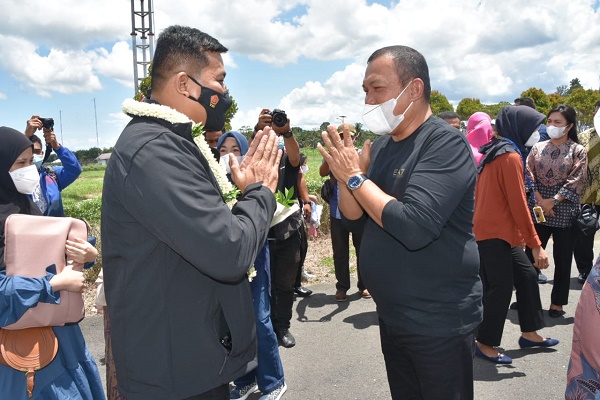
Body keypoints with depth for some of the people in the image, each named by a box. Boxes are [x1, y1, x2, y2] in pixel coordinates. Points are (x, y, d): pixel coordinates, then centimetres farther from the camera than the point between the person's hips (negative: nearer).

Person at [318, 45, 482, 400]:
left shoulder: (446, 143, -18)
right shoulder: (381, 145, 5)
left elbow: (414, 227, -30)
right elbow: (354, 217, 6)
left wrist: (355, 176, -20)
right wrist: (343, 173, -12)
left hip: (439, 320, -7)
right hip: (391, 316, 7)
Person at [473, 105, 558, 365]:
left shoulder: (497, 151, 14)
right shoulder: (510, 156, -16)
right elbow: (518, 205, -19)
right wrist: (536, 244, -15)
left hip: (500, 231, 10)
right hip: (493, 233, -10)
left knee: (527, 277, 15)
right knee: (501, 288, -2)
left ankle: (529, 333, 27)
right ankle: (485, 344, 10)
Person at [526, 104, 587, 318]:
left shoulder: (578, 151, 0)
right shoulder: (538, 147, 8)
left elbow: (575, 181, -8)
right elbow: (528, 175, 2)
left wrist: (553, 201, -16)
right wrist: (539, 200, -10)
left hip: (564, 212, -2)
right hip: (537, 210, 2)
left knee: (562, 259, 6)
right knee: (531, 255, 7)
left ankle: (557, 302, 17)